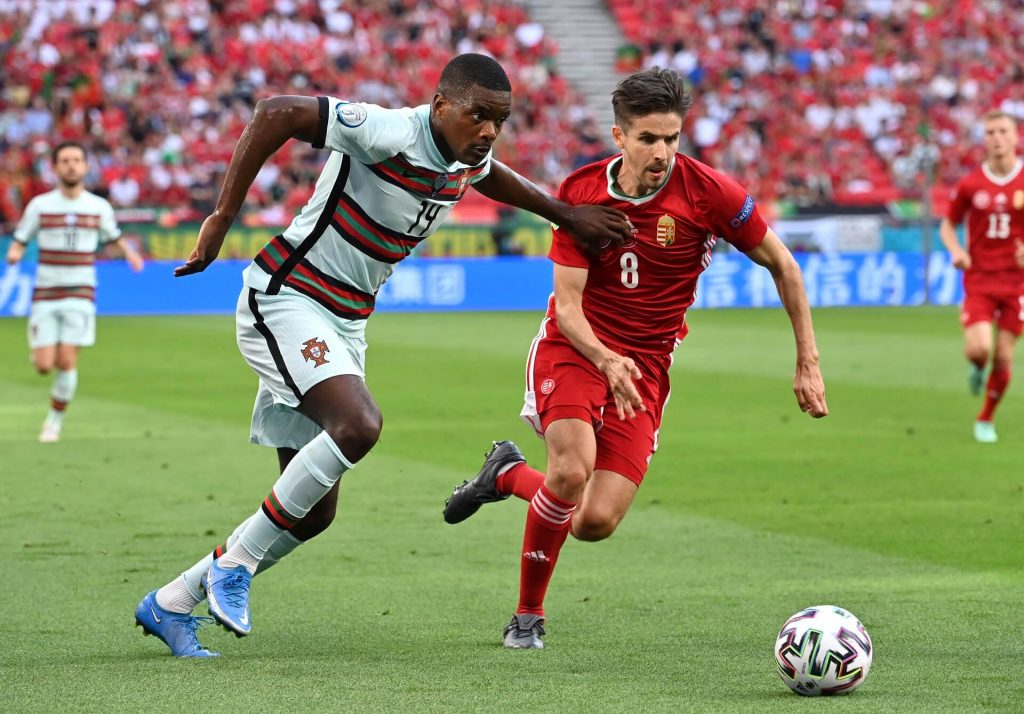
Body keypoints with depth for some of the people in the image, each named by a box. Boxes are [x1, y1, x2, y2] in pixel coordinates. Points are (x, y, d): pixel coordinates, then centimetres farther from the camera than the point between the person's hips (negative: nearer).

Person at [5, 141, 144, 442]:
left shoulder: (99, 207, 3)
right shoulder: (40, 205, 0)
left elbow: (113, 237, 20)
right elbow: (20, 241, 5)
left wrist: (130, 254, 0)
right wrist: (14, 253, -18)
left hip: (80, 294, 0)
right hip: (45, 295, 0)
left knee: (66, 362, -11)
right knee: (44, 366, -4)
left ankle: (55, 420, 8)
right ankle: (40, 350, 34)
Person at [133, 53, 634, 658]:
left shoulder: (467, 159, 3)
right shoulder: (391, 134, -23)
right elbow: (276, 112, -23)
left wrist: (565, 213, 24)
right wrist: (223, 218, -22)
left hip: (342, 328, 9)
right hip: (285, 303, -9)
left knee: (314, 511, 6)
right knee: (359, 423, -32)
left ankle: (172, 605, 20)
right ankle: (235, 563, -16)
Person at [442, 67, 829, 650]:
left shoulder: (708, 191, -12)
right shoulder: (581, 193, -9)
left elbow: (782, 265, 0)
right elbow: (568, 305, -11)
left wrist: (808, 363, -1)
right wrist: (606, 360, -31)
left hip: (646, 366, 1)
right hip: (574, 347, -1)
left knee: (595, 523, -11)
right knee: (572, 470, -29)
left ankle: (508, 476, 22)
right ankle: (529, 615, -6)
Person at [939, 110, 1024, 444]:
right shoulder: (970, 185, -1)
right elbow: (948, 225, 11)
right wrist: (956, 251, -9)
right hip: (979, 277, -1)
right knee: (979, 349, -18)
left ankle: (986, 419, 22)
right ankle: (977, 368, 21)